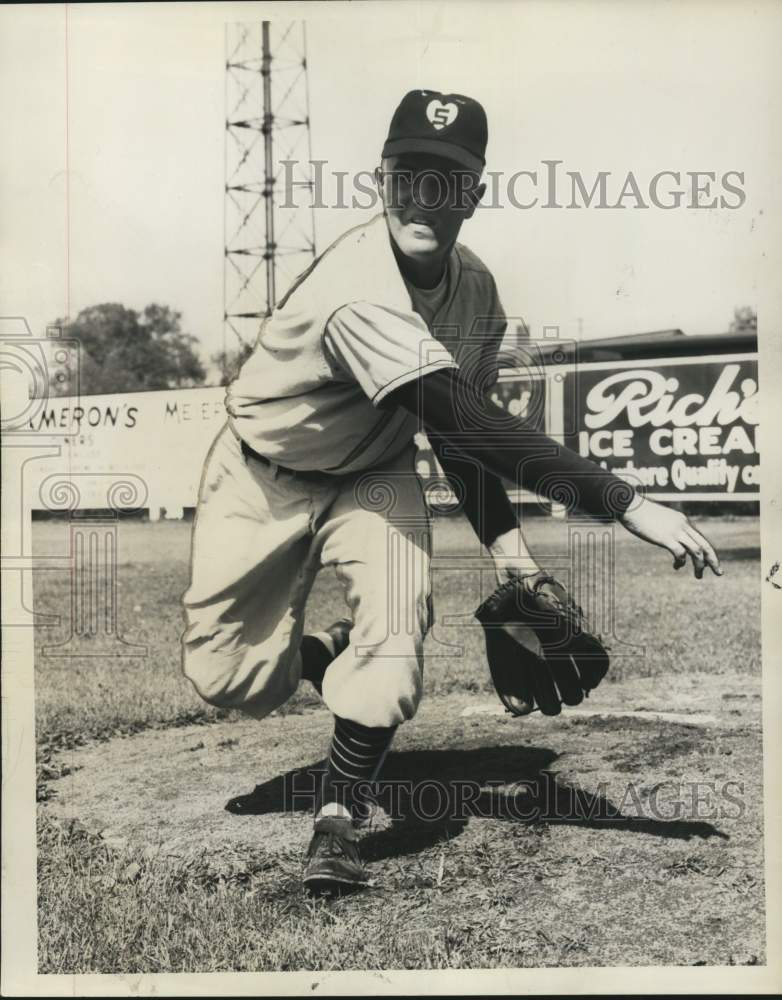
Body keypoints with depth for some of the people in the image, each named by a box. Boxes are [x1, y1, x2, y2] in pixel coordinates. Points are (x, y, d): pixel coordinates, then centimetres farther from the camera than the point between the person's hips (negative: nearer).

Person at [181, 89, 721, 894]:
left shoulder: (475, 288, -9)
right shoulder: (358, 285, -35)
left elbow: (460, 430, 0)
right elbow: (462, 422, -43)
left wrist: (508, 545, -12)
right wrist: (627, 505, -47)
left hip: (373, 475, 4)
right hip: (265, 476, -4)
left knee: (394, 641, -20)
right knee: (230, 678, -4)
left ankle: (337, 820, 1)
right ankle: (328, 657, 31)